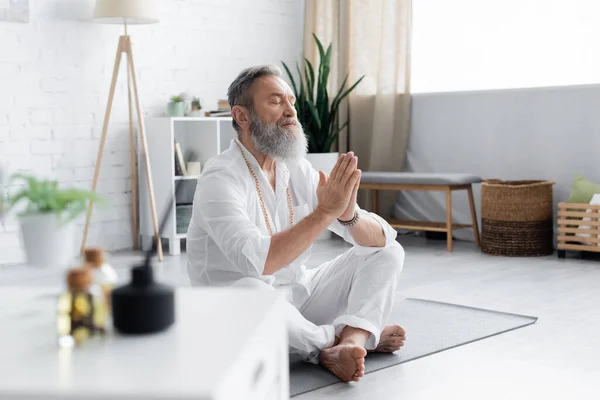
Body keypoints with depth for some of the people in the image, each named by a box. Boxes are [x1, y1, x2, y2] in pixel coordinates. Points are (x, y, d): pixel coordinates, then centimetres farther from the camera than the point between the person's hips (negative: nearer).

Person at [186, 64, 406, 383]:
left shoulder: (299, 171, 0)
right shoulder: (220, 179, -20)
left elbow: (382, 238, -4)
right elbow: (256, 262, -37)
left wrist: (349, 214, -27)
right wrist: (325, 212, -34)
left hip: (298, 295, 7)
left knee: (388, 250, -3)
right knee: (248, 291, -41)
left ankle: (350, 341, -27)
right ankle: (338, 338, -14)